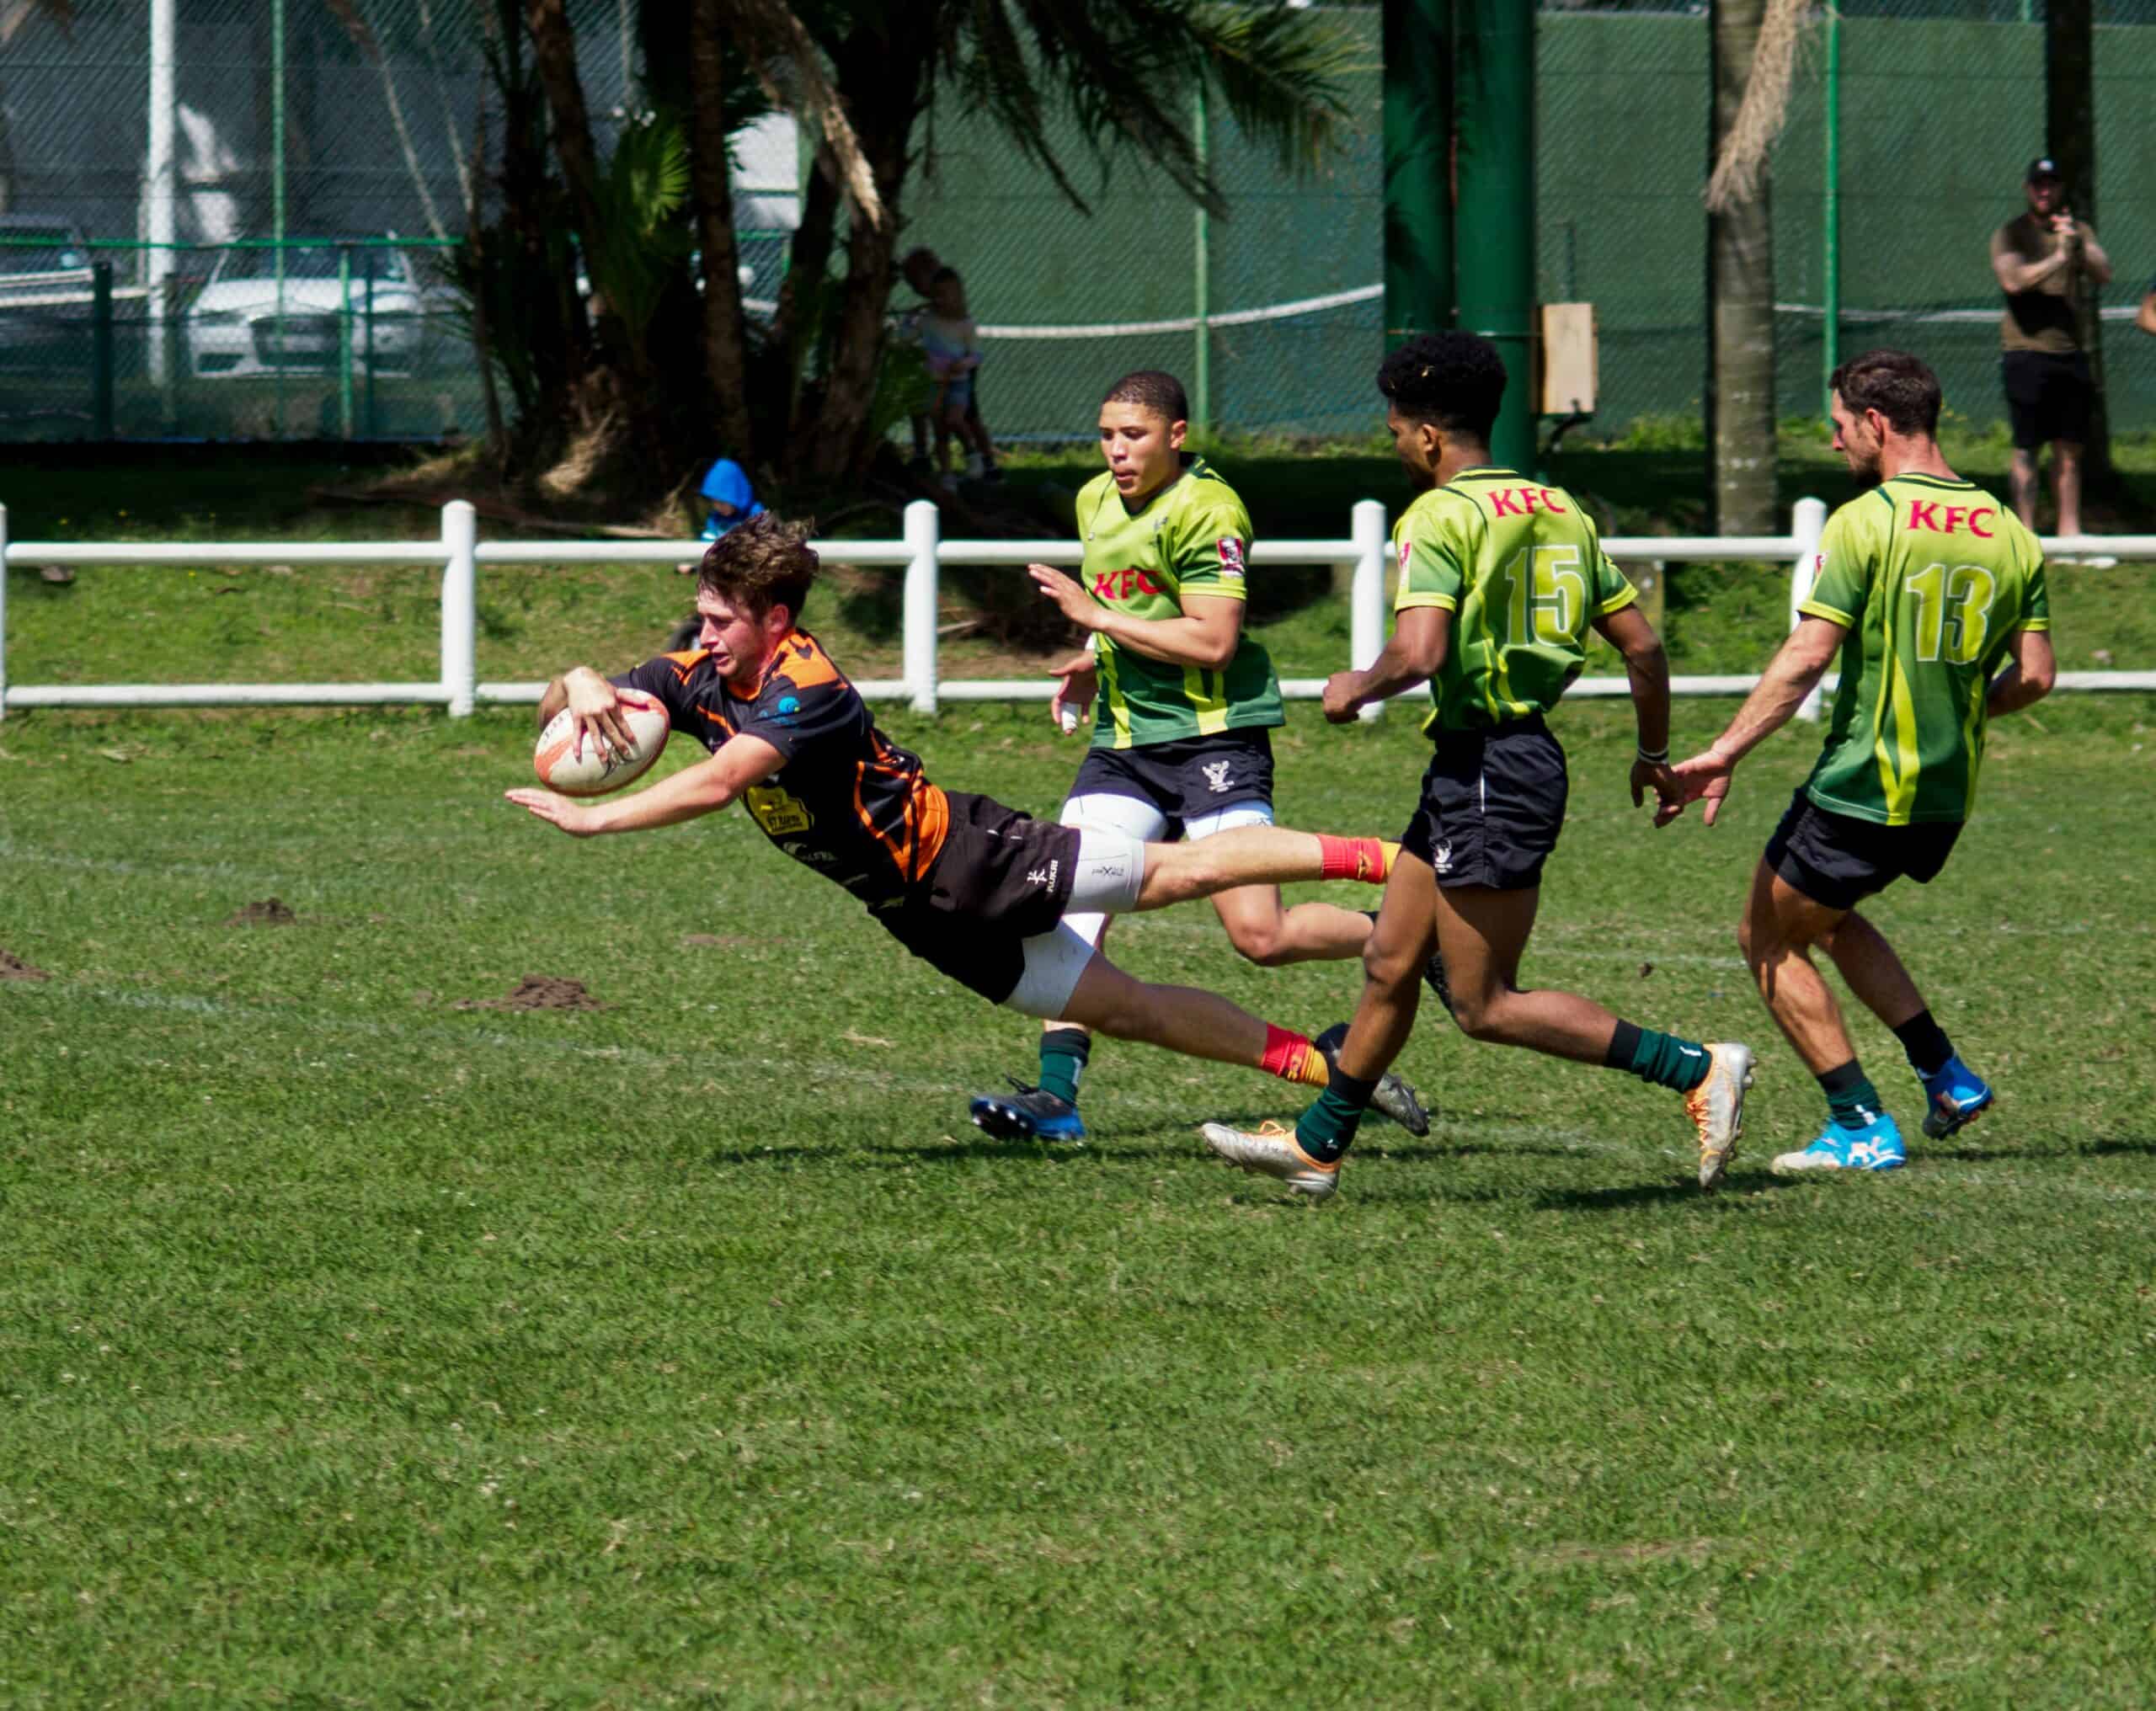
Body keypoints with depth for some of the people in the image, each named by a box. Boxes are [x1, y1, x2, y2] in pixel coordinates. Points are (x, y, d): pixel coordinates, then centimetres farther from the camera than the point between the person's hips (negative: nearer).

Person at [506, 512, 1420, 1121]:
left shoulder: (806, 686, -27)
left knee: (1174, 871, -7)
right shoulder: (702, 678, -4)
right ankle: (1316, 1063, 15)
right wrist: (582, 686, -24)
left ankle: (1378, 857, 4)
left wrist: (593, 818, -38)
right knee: (1123, 1008, 8)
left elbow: (716, 782, -40)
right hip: (925, 915, 7)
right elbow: (558, 702, 0)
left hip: (967, 856, -7)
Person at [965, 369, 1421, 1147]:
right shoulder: (1096, 502, 13)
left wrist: (1095, 616, -17)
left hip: (1212, 737, -7)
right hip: (1123, 739, 7)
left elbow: (1212, 641, -21)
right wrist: (1095, 664, 12)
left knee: (1260, 935, -12)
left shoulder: (1206, 510, -14)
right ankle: (1056, 1092, -9)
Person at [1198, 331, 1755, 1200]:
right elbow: (1642, 645, 13)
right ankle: (1316, 1146, 28)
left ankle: (1698, 1069, -9)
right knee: (1390, 964, 18)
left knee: (1486, 1007, -4)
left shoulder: (1440, 517, -14)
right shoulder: (1558, 510, 11)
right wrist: (1655, 754, 26)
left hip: (1488, 769, -10)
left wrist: (1358, 686, -6)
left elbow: (1419, 652, -27)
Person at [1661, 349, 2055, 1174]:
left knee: (1769, 939, 10)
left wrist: (1724, 752, -17)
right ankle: (1946, 1077, 19)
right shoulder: (2008, 534, 4)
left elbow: (1807, 655, -20)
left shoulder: (1866, 523, -14)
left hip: (1861, 789, -7)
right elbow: (2033, 676, 4)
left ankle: (1862, 1128, 4)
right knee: (1829, 915, 29)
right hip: (1948, 798, 7)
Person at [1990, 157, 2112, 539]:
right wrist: (2058, 258, -25)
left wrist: (2078, 245, -16)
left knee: (2070, 449, 7)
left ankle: (2069, 531, 12)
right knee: (2026, 448, -6)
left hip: (2070, 351, 5)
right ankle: (2025, 534, -6)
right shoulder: (2010, 234, 0)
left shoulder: (2079, 231, 14)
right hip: (2026, 350, -5)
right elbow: (2012, 279, -17)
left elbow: (2103, 275, -1)